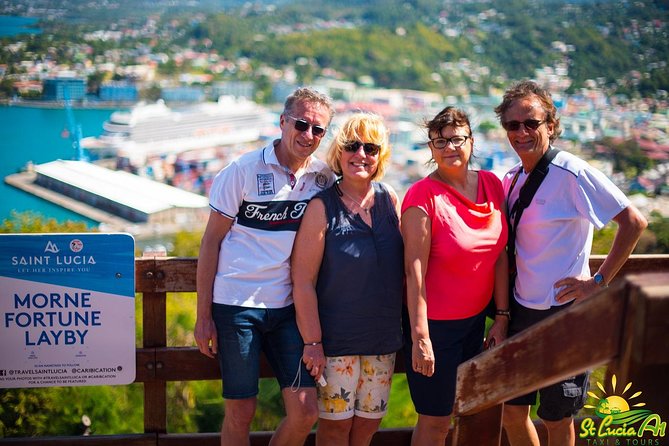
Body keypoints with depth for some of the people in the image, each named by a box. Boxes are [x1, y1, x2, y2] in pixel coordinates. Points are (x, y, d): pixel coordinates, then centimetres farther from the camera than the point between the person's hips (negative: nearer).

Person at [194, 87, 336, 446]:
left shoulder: (324, 177, 4)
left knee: (305, 410, 0)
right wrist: (203, 315, -6)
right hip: (236, 304, -3)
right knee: (240, 414, 3)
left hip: (288, 307, 4)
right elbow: (211, 241, -3)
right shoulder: (244, 170, -7)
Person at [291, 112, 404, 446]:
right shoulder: (322, 207, -12)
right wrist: (312, 342, -14)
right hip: (337, 338, -4)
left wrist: (406, 326, 8)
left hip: (384, 336, 5)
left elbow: (401, 266, 10)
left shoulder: (389, 199, 2)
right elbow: (303, 281, -13)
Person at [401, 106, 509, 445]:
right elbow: (415, 271, -20)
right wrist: (420, 337, -22)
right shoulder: (423, 195, -17)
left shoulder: (492, 185, 1)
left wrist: (501, 317, 4)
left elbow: (499, 254, 5)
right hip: (435, 324, -6)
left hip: (475, 319, 6)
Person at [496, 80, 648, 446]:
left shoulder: (572, 173, -16)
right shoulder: (512, 179, 5)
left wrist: (599, 281, -17)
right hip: (522, 311, 6)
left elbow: (634, 222, -16)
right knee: (513, 412, 14)